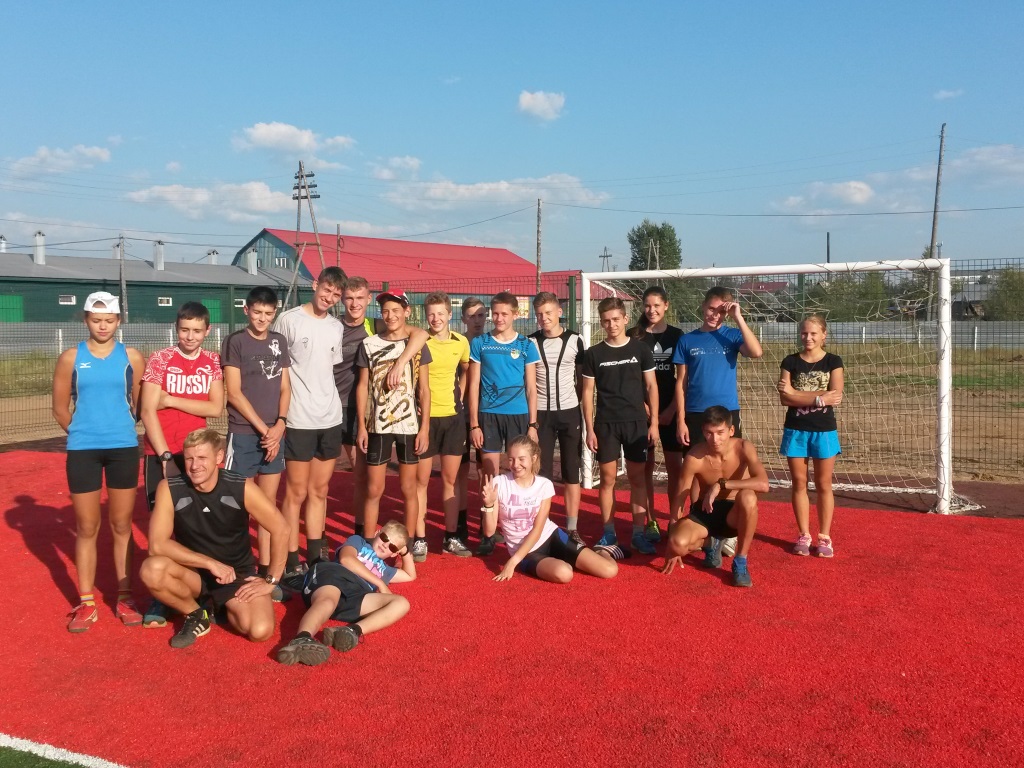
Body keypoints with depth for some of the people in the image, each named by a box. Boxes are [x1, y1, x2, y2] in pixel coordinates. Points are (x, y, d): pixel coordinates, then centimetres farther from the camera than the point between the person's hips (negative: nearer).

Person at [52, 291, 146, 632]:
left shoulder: (132, 357, 1)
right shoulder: (71, 358, 0)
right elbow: (60, 409, 6)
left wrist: (117, 427, 12)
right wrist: (83, 432, 12)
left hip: (124, 448, 0)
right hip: (82, 450, 0)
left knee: (122, 526, 8)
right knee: (86, 528, 5)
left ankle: (124, 598, 17)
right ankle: (86, 603, 14)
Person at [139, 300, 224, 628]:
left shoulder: (212, 362, 5)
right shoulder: (160, 360, -5)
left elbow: (216, 407, -5)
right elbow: (148, 412, -10)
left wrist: (172, 400, -12)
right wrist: (165, 455, -15)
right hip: (162, 452, -3)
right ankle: (159, 596, 0)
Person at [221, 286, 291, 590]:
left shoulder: (280, 342, 11)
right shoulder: (234, 342, -4)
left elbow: (285, 388, 10)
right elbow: (234, 393, -8)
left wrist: (279, 425, -5)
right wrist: (263, 428, -10)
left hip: (274, 434, 5)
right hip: (244, 434, -5)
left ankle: (265, 570, 16)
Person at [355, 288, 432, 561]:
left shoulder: (417, 345, 1)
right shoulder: (369, 344, 2)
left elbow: (424, 390, 2)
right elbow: (362, 386, 4)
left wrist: (425, 428, -4)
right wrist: (361, 426, -1)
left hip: (410, 425, 0)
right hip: (378, 426, 1)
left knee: (408, 488, 7)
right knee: (373, 490, 4)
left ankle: (412, 542, 17)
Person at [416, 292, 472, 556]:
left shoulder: (461, 342, 3)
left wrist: (459, 396, 9)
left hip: (453, 417, 3)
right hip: (425, 416, -3)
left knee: (450, 480, 10)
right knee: (421, 480, 3)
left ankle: (451, 537, 18)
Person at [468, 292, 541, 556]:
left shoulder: (526, 345, 4)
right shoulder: (480, 343, 4)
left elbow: (531, 388, 6)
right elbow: (474, 385, 4)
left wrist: (533, 424, 0)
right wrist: (474, 423, -2)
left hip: (518, 415, 0)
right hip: (488, 415, 0)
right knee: (490, 475, 1)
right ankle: (487, 534, 7)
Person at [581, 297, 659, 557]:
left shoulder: (641, 349, 1)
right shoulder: (593, 354, 1)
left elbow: (651, 386, 4)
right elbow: (588, 392, 3)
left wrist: (654, 422, -2)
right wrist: (590, 429, -2)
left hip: (636, 422, 0)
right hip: (606, 424, 0)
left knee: (637, 478, 4)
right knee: (608, 479, 3)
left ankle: (638, 533, 12)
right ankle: (609, 533, 12)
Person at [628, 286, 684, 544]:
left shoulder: (677, 336, 4)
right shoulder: (633, 336, 2)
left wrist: (672, 409, -6)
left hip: (671, 410, 1)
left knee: (675, 466, 2)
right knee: (646, 466, 4)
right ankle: (650, 521, 12)